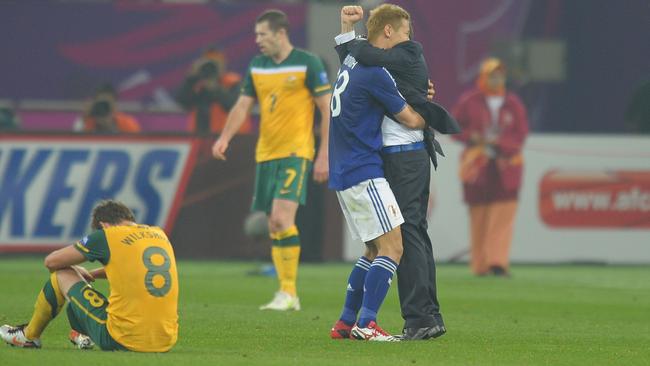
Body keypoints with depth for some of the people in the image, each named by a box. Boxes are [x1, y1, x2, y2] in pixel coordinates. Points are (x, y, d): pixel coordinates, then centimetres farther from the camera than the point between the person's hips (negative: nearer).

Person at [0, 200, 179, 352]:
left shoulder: (107, 235, -4)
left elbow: (51, 262, 7)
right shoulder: (160, 235, 12)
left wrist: (74, 271, 27)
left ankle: (30, 336, 34)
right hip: (167, 341, 5)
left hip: (122, 341, -5)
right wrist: (93, 274, 35)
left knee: (61, 275, 13)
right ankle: (85, 336, 54)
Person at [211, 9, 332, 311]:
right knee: (274, 226, 5)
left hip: (296, 152, -7)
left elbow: (327, 109, -4)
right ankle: (287, 296, 11)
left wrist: (324, 155, -9)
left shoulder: (307, 63, -6)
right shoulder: (257, 67, 11)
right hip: (265, 153, 7)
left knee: (282, 218, -19)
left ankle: (288, 292, -15)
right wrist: (225, 137, -5)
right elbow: (242, 106, 12)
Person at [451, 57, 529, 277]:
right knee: (479, 215, 2)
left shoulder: (513, 104, 6)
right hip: (476, 166, 0)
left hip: (506, 166, 0)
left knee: (503, 216, -11)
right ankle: (480, 265, 8)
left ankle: (498, 261, -17)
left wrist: (498, 142, -13)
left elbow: (520, 135, 4)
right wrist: (471, 136, -13)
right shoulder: (469, 101, 3)